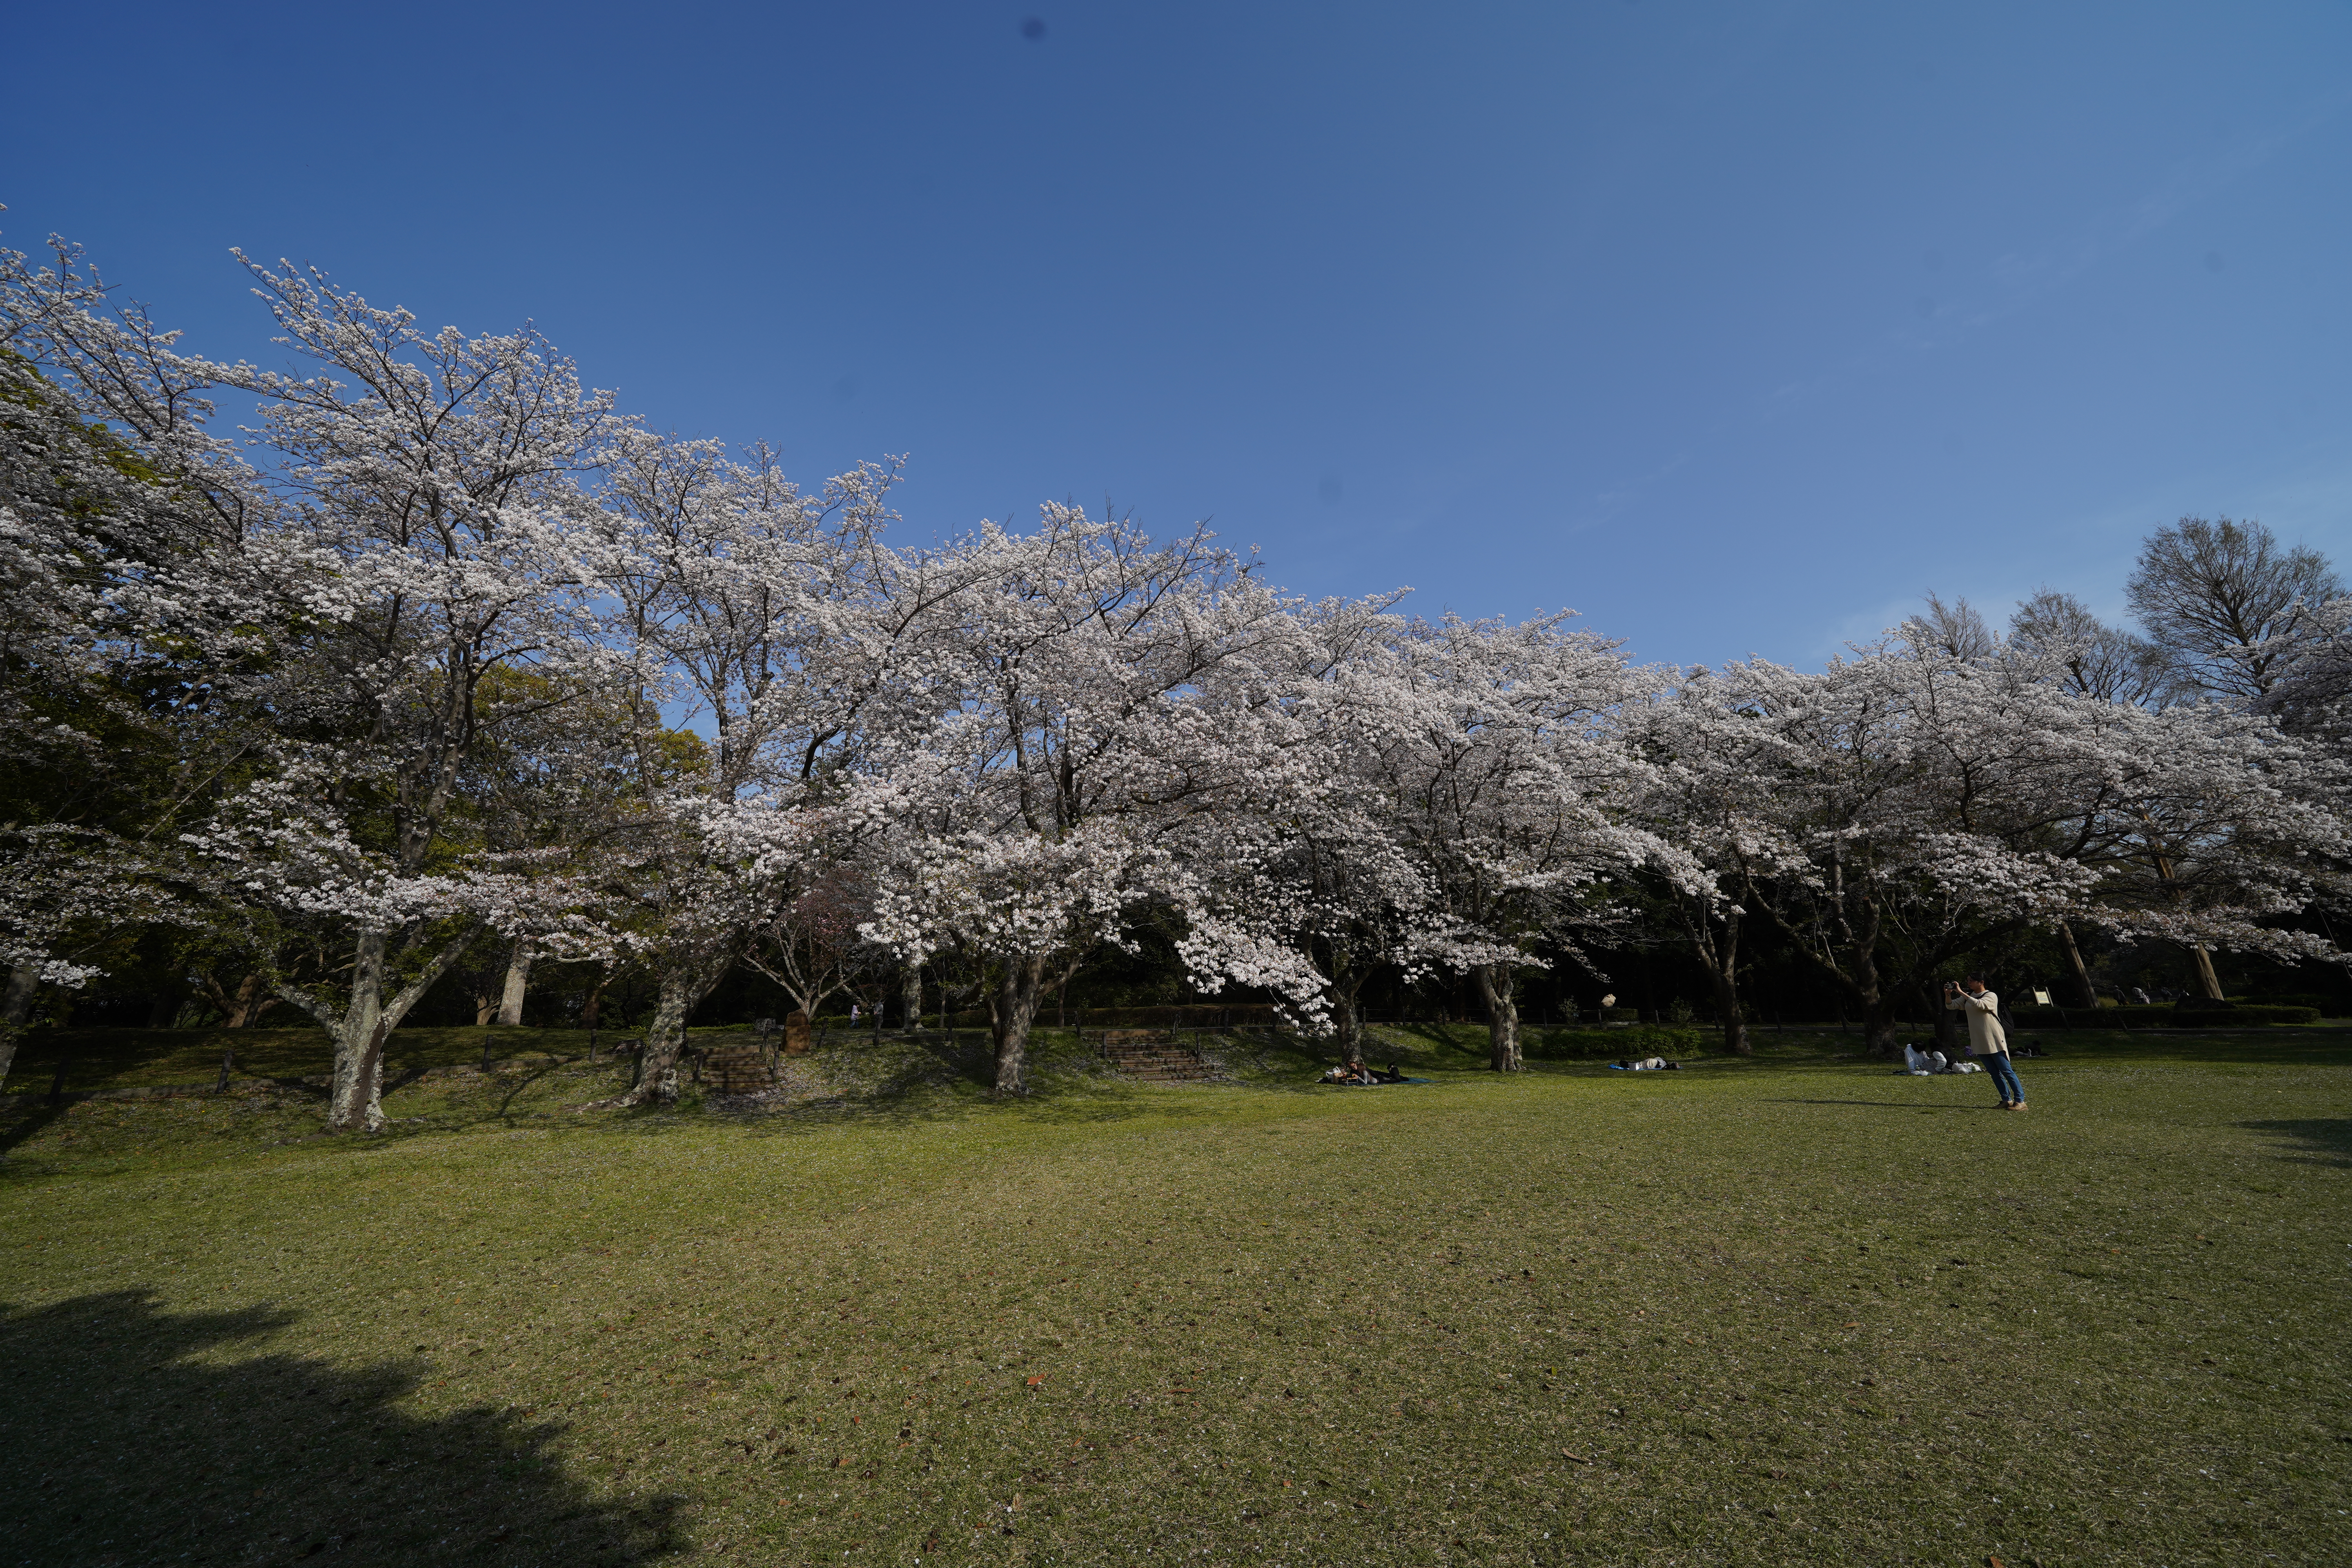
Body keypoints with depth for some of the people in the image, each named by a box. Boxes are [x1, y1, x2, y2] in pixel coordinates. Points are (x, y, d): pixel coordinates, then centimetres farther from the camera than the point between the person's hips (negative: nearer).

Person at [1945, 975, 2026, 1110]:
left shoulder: (1991, 996, -9)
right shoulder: (1968, 997, 10)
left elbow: (1979, 1004, -28)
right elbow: (1950, 1006, 4)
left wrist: (1961, 992, -30)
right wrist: (1948, 994, -14)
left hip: (1994, 1040, -6)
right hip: (1979, 1041, 6)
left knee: (2006, 1070, -4)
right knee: (1994, 1071, 9)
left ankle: (2020, 1100, 2)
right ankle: (2007, 1100, 16)